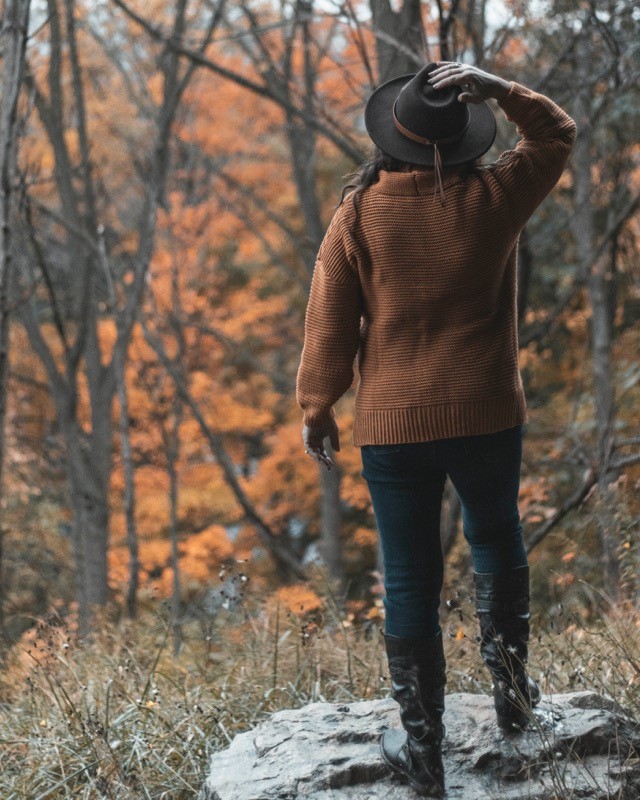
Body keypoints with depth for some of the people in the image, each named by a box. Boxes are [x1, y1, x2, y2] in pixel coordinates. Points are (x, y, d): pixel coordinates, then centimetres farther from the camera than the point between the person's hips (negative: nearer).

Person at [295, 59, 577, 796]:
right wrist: (493, 87, 1)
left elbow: (329, 322, -4)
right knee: (496, 541, 26)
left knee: (409, 581, 8)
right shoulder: (494, 198, -6)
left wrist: (316, 409, 8)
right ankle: (512, 691, 32)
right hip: (487, 416, 1)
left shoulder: (359, 214, -7)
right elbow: (555, 135, 13)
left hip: (392, 425, -1)